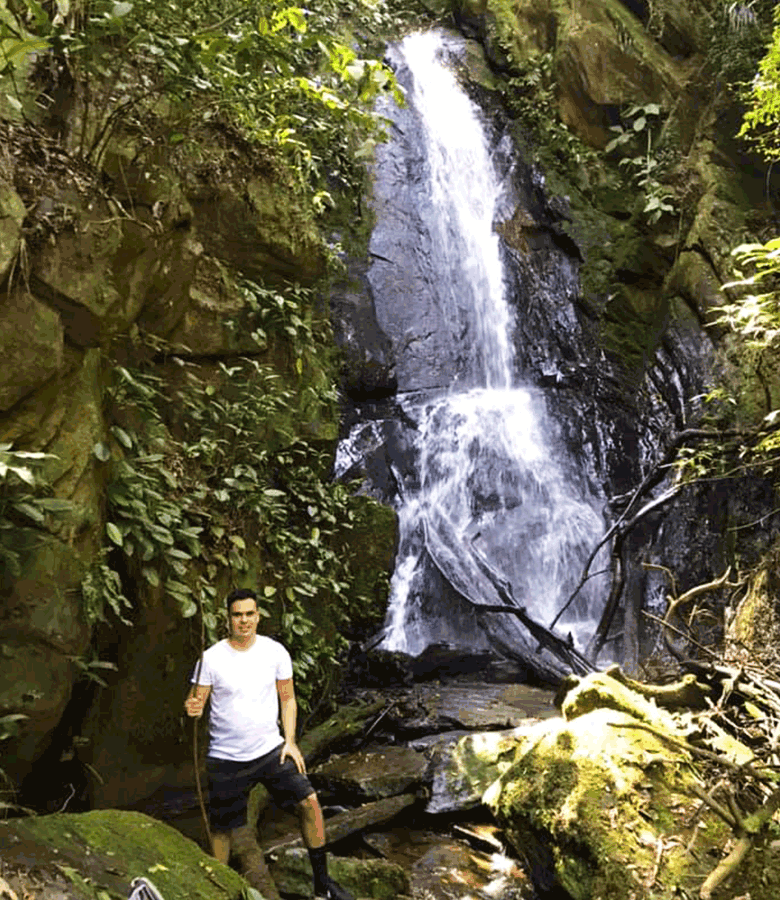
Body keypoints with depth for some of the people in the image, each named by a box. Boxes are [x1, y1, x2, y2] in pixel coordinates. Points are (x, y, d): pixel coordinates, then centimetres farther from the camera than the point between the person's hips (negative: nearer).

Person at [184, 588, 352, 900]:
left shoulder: (275, 652, -4)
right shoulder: (211, 658, -10)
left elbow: (287, 699, 5)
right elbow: (195, 702, -6)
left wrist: (290, 741, -3)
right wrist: (193, 708, -29)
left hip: (270, 749, 2)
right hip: (226, 759, -1)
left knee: (308, 801, -8)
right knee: (222, 828, 7)